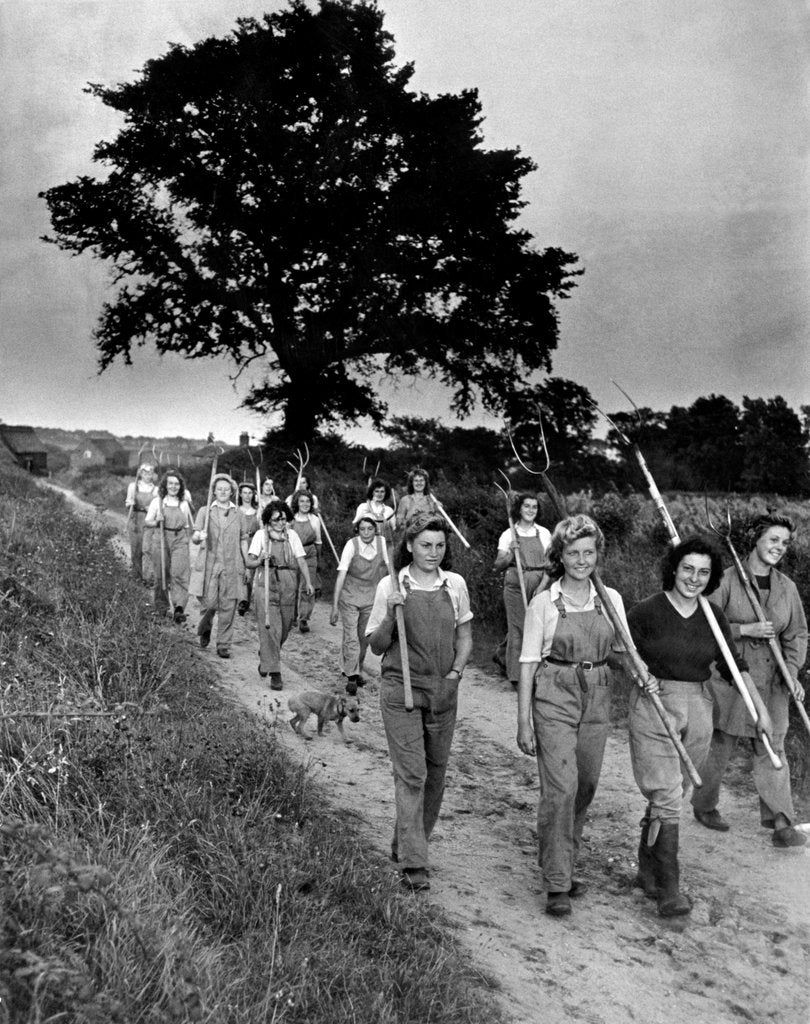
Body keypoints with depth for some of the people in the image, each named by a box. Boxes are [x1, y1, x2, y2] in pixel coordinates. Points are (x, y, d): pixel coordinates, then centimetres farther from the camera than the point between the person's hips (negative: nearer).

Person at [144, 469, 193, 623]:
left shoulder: (184, 503, 12)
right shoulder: (157, 501, 6)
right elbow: (147, 522, 4)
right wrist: (156, 522, -15)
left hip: (180, 541, 0)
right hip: (160, 540, 0)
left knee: (179, 573, -15)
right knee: (161, 575, 3)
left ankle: (179, 609, -24)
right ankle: (161, 607, 21)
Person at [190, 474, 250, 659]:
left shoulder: (238, 515, 11)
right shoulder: (205, 512, 8)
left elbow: (243, 541, 14)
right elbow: (194, 538, 3)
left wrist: (247, 565, 7)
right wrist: (197, 536, -21)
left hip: (231, 567, 1)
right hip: (209, 565, -1)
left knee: (228, 607, -1)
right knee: (208, 603, -4)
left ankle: (224, 645, 8)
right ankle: (205, 629, 28)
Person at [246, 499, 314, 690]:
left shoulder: (292, 535, 10)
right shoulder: (261, 535, 3)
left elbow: (301, 560, 3)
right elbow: (249, 563, 2)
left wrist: (308, 582, -10)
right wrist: (261, 560, -20)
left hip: (288, 587, 3)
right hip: (265, 585, -3)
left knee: (284, 628, 8)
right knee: (270, 628, -10)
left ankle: (265, 660, 35)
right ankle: (274, 673, -9)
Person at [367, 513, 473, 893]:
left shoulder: (455, 585, 5)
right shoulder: (391, 586, -3)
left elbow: (465, 637, 14)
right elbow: (376, 646, 0)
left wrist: (456, 671, -2)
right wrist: (391, 614, -16)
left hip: (443, 691, 4)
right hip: (401, 690, -3)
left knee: (435, 772, 10)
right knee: (411, 774, -8)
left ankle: (408, 843, 29)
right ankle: (413, 864, -5)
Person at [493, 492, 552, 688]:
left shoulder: (544, 533, 9)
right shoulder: (509, 535, 5)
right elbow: (498, 565, -1)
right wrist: (509, 556, -20)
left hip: (539, 585, 1)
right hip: (515, 585, -1)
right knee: (516, 629, -1)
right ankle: (516, 676, 6)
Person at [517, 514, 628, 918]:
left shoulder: (610, 599, 5)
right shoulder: (544, 603, -5)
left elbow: (624, 650, 12)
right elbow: (528, 663, -3)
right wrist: (524, 720, -7)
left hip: (596, 702, 4)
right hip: (554, 699, -4)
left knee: (584, 789, 11)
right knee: (560, 788, -11)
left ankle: (563, 865, 30)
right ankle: (556, 884, -2)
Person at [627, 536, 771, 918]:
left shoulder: (714, 617, 5)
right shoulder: (647, 611, -8)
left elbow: (735, 665, 10)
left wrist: (760, 709, 4)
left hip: (697, 709, 5)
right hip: (654, 705, -4)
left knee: (673, 795, 12)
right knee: (666, 796, -9)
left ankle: (647, 870, 29)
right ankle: (668, 888, -5)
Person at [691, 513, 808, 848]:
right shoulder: (728, 579, -8)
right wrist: (744, 630, -19)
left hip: (771, 681, 4)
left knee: (772, 748, 2)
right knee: (719, 746, 7)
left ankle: (781, 823, 5)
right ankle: (704, 805, 27)